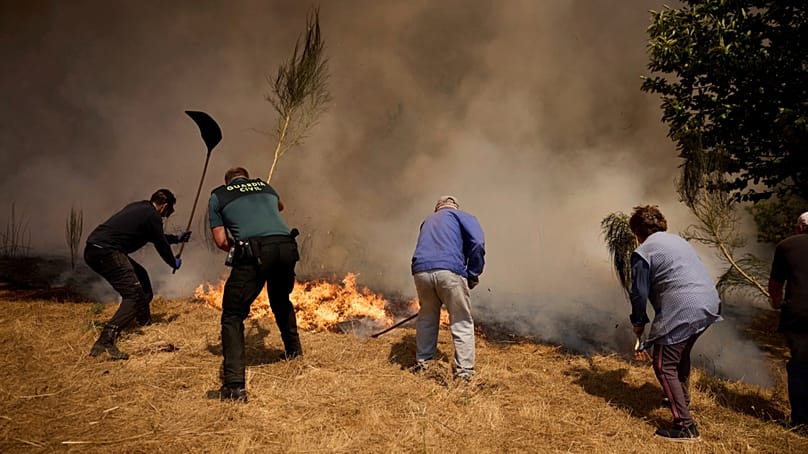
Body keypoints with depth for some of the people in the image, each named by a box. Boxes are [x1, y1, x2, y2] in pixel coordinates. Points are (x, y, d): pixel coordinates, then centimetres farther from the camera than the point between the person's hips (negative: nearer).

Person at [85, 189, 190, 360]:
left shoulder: (137, 208, 24)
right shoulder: (152, 216, -4)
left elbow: (155, 237, 39)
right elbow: (161, 245, 4)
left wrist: (176, 238, 51)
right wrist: (174, 263, 23)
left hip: (92, 250, 10)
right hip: (107, 253, -10)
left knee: (140, 276, 27)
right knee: (134, 296, -11)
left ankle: (145, 323, 41)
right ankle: (105, 342, -23)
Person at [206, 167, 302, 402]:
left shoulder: (218, 195, 18)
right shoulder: (264, 186, 29)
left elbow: (221, 242, 11)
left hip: (255, 252, -4)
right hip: (287, 247, 5)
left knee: (233, 316, 3)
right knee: (281, 301, 32)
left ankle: (235, 386, -9)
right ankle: (293, 349, 48)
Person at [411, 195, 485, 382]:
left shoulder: (428, 220, 33)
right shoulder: (461, 216, 18)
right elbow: (478, 243, 0)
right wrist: (473, 275, 7)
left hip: (421, 271, 4)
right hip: (450, 271, -4)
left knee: (427, 316, 26)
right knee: (462, 323, 8)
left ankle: (422, 361, 33)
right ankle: (464, 371, 5)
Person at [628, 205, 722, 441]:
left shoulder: (643, 252, -2)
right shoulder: (677, 240, 22)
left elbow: (639, 293, -2)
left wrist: (638, 322, 15)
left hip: (682, 311, -9)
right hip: (709, 304, 9)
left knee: (664, 365, 1)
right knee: (681, 353, 29)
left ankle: (685, 426, -4)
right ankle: (682, 400, 46)